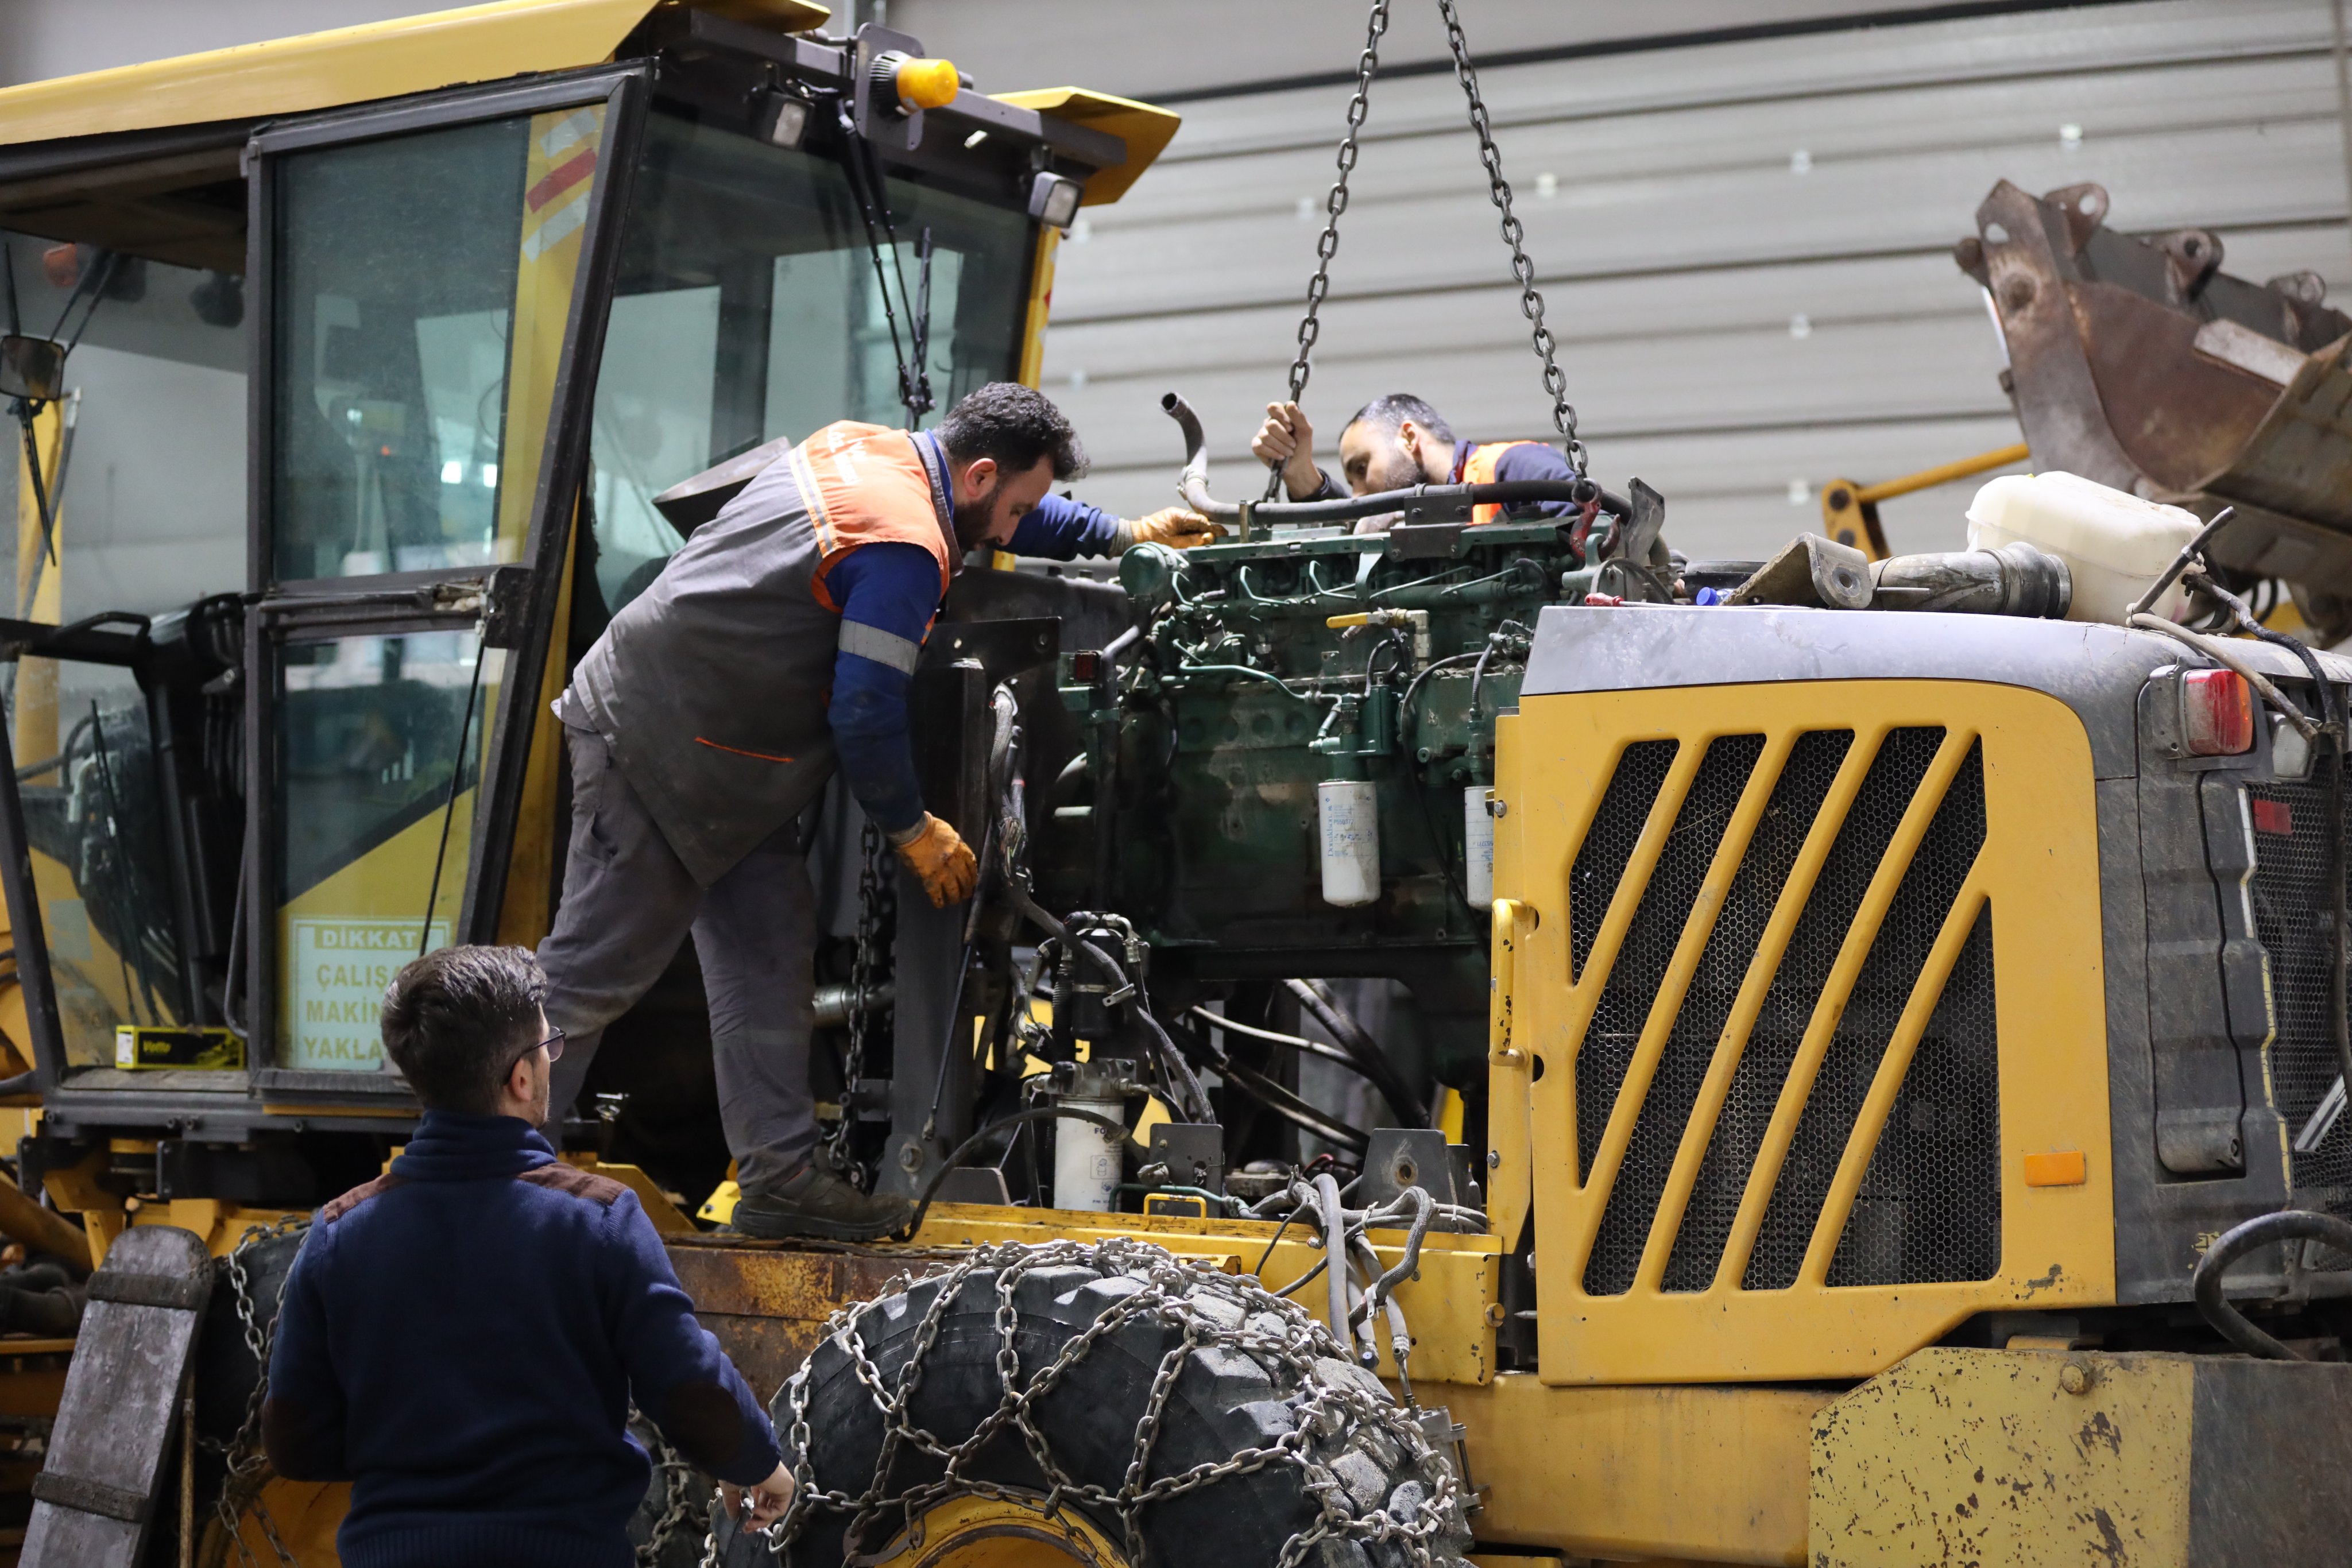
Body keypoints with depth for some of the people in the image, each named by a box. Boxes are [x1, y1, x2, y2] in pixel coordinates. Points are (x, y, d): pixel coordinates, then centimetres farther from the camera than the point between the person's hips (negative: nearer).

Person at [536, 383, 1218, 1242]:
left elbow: (1006, 515, 28)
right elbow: (865, 713, -21)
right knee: (598, 966, -7)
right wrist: (914, 829, -5)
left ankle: (779, 1177, 9)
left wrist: (1124, 534, 30)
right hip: (658, 743, -10)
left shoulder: (872, 449, 7)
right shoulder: (903, 550, -23)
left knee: (769, 952, 8)